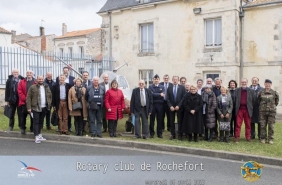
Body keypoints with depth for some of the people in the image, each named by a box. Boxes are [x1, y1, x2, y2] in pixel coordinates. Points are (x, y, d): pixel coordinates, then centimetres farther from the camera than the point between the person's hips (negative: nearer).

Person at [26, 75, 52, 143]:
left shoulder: (47, 87, 12)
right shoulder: (32, 87, -3)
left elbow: (50, 96, 19)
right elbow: (28, 98, -6)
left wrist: (49, 104, 7)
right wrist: (29, 107, -11)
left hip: (44, 108, 5)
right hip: (35, 107, -5)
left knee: (41, 122, 13)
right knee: (36, 122, -5)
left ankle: (39, 134, 24)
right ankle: (36, 136, -4)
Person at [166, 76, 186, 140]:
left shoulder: (182, 88, 1)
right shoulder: (169, 88, 7)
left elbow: (183, 98, -5)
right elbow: (167, 99, 4)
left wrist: (178, 106, -12)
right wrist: (170, 106, -9)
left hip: (179, 107, -2)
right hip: (171, 107, 2)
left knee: (180, 121, 2)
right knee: (171, 122, 4)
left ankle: (180, 135, 10)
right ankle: (172, 134, 13)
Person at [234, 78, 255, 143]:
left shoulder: (251, 91, 5)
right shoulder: (237, 90, 6)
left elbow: (253, 101, 6)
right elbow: (235, 100, 8)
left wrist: (251, 108, 2)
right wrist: (236, 108, 3)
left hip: (247, 110, 1)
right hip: (239, 109, 0)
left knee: (248, 124, 8)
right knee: (238, 124, -1)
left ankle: (248, 137, 18)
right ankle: (237, 137, 4)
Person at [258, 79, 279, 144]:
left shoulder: (274, 93, 0)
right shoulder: (261, 92, 1)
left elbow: (277, 101, 14)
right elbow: (258, 101, 13)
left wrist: (273, 106, 14)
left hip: (272, 111, 0)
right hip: (262, 111, 0)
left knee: (271, 126, 3)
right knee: (263, 125, 3)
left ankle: (270, 139, 12)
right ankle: (263, 138, 14)